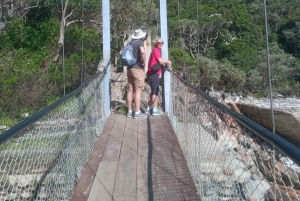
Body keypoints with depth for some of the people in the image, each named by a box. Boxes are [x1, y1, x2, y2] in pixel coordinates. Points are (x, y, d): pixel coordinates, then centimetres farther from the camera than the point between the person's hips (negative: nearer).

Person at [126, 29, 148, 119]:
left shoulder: (130, 42, 14)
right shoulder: (140, 42, -8)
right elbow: (142, 52, -28)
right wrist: (144, 62, -15)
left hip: (129, 68, 8)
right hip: (137, 68, -8)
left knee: (130, 90, 9)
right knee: (138, 90, -5)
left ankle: (130, 111, 13)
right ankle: (137, 112, -5)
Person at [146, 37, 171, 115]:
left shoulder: (155, 50, 20)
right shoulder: (156, 50, -9)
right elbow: (161, 61, -17)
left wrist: (165, 63, 8)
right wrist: (167, 61, -1)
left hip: (151, 73, 10)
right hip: (154, 74, -10)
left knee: (153, 91, 16)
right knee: (155, 91, -5)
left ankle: (149, 108, 20)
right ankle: (155, 110, -3)